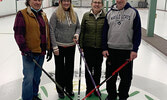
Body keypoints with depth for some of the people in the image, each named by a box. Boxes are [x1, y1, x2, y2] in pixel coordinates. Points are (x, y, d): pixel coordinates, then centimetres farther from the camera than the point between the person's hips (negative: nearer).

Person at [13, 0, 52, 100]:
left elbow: (47, 33, 15)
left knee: (37, 76, 17)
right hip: (29, 53, -6)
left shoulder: (43, 15, 11)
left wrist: (49, 49, 11)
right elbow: (18, 34, -13)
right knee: (29, 77, -1)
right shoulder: (22, 14, -9)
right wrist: (26, 50, -17)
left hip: (41, 52, 6)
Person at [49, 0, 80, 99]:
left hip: (71, 46, 4)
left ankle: (69, 88, 33)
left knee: (70, 68, 13)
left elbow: (78, 27, 15)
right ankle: (60, 90, 26)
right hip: (59, 46, -4)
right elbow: (52, 31, -10)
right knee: (60, 68, 9)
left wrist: (77, 34, -8)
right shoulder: (56, 14, -8)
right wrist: (55, 46, -13)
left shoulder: (74, 14, 6)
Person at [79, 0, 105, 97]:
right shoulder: (86, 15, -1)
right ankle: (89, 88, 28)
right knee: (88, 68, 10)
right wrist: (81, 45, 0)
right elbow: (82, 31, 2)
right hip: (88, 47, 1)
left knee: (98, 68, 12)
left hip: (100, 48, 0)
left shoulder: (105, 16, -4)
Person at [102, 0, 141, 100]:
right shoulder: (110, 13, 7)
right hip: (111, 50, 3)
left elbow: (137, 32, -4)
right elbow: (105, 32, 8)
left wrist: (134, 50, -10)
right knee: (110, 75, 12)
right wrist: (104, 48, 2)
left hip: (127, 51, -2)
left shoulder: (133, 12, -2)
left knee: (126, 76, 7)